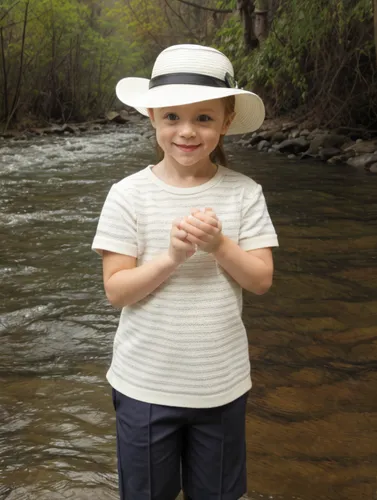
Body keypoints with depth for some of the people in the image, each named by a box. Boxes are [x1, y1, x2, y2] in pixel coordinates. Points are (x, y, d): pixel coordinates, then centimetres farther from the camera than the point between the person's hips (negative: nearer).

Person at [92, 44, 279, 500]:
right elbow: (116, 290, -12)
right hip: (145, 385, -1)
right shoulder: (129, 194, -11)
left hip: (222, 384, 1)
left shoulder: (244, 193, -6)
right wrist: (172, 257, -26)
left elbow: (261, 279, -6)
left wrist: (218, 244, -23)